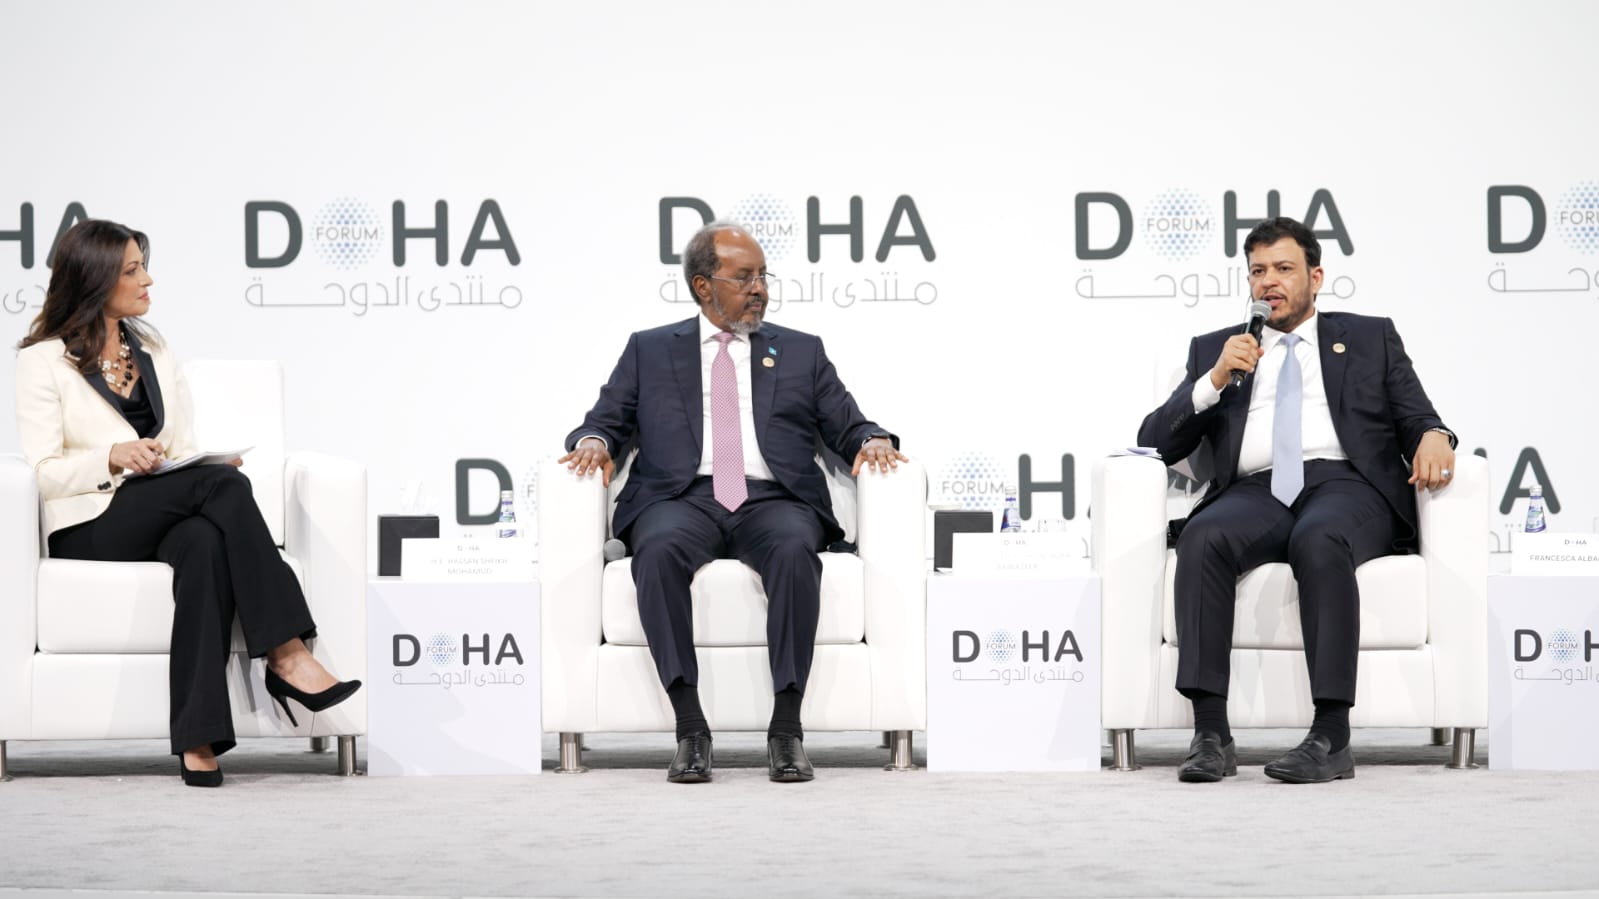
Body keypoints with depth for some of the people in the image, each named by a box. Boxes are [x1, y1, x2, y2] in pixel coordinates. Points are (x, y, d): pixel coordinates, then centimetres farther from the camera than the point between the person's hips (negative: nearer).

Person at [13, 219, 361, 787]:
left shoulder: (154, 353, 19)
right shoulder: (42, 361, 3)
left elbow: (184, 453, 16)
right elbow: (44, 473, -5)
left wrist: (212, 464, -8)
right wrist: (114, 458, -23)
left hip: (163, 521, 4)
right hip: (88, 529, -4)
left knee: (205, 542, -37)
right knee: (225, 484, -31)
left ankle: (199, 740, -45)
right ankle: (287, 657, -36)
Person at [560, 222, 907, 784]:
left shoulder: (801, 353, 23)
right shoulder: (649, 351, 21)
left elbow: (848, 427, 18)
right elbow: (607, 418, 16)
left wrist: (873, 441, -6)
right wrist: (594, 441, -8)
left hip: (773, 500, 0)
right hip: (682, 499, 0)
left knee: (795, 550, -36)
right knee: (660, 550, -36)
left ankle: (786, 728, -34)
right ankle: (690, 727, -33)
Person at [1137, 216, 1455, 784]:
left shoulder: (1370, 339, 24)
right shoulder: (1215, 350, 25)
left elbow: (1417, 418, 16)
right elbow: (1155, 441, 16)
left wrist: (1433, 437, -9)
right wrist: (1214, 380, 1)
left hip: (1346, 486, -1)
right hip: (1256, 492, 2)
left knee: (1319, 541, -38)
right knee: (1202, 538, -34)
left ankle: (1332, 737, -40)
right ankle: (1211, 733, -36)